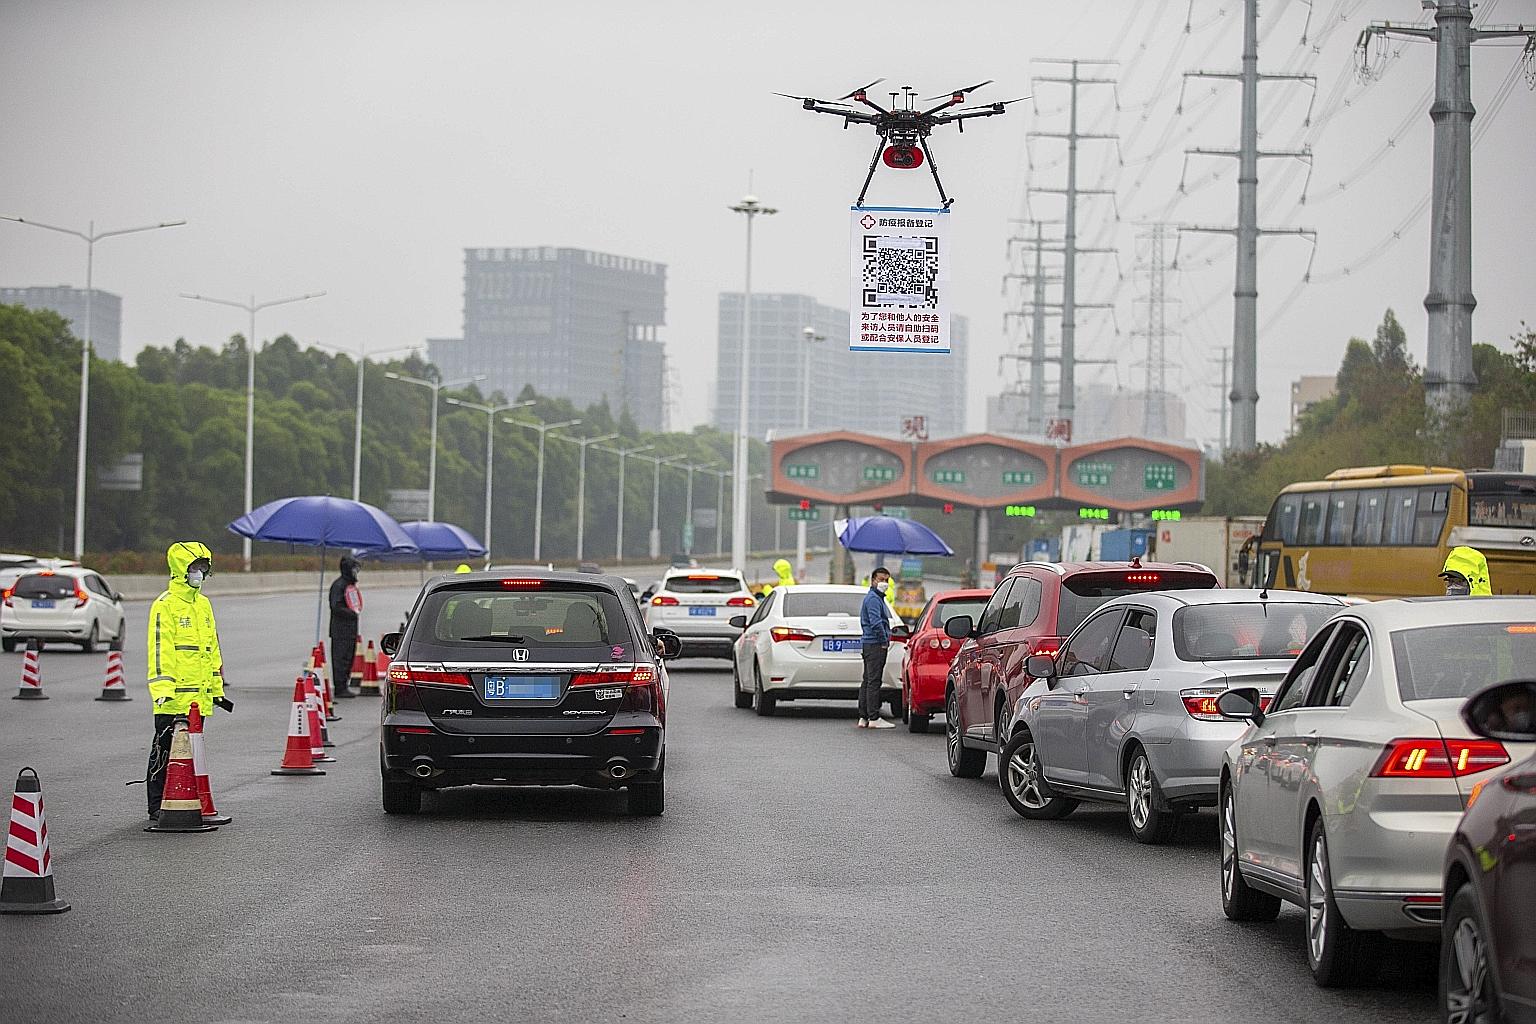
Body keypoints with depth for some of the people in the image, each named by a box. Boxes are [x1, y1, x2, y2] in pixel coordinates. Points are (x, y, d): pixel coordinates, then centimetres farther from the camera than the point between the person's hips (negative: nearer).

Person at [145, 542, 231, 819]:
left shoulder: (203, 604, 16)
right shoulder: (165, 605, -9)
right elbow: (159, 648, -16)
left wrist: (217, 689, 22)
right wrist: (162, 687, -24)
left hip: (198, 696, 8)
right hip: (174, 697, -8)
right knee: (164, 750, -3)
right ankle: (157, 805, 2)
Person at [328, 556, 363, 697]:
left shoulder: (352, 584, 18)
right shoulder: (339, 585, -12)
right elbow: (336, 607, -19)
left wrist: (357, 612, 9)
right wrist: (352, 613, -16)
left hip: (352, 628, 10)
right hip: (340, 628, -10)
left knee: (350, 657, 12)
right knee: (341, 658, -8)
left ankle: (344, 686, 19)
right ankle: (340, 688, -7)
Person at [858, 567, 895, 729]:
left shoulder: (877, 598, 21)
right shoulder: (873, 599, -12)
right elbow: (876, 623, -24)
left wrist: (885, 640, 17)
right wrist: (885, 641, -16)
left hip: (869, 645, 11)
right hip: (875, 644, -11)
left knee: (868, 681, 11)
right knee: (874, 681, -10)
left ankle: (863, 718, 13)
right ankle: (874, 719, -11)